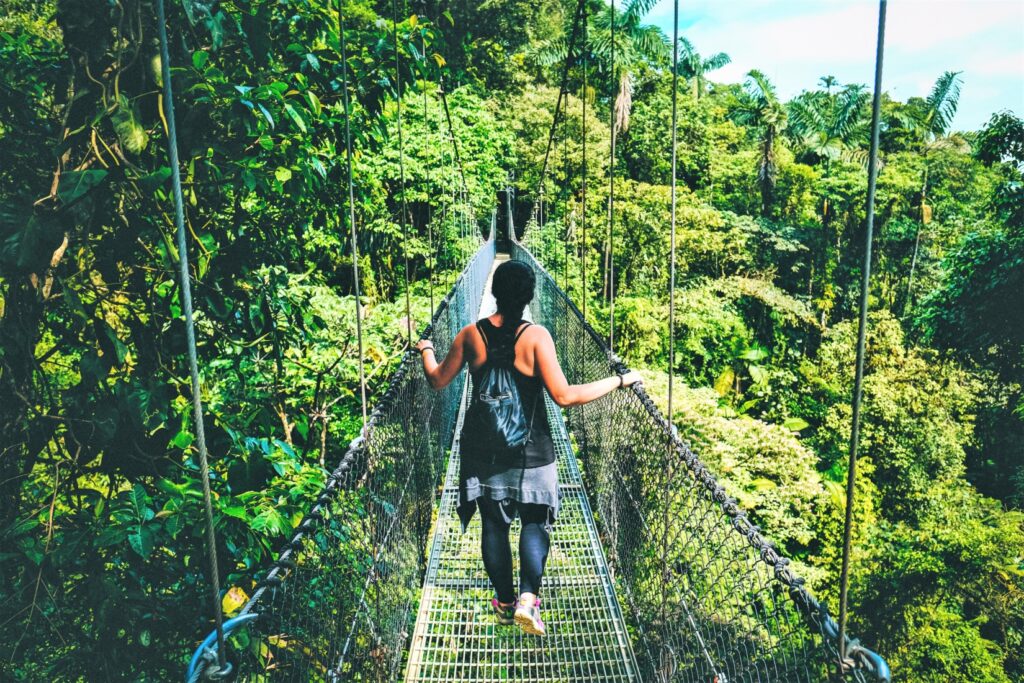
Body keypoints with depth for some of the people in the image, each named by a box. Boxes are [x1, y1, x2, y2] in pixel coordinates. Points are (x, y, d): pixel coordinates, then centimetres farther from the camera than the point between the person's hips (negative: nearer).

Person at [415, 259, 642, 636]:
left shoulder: (471, 334, -6)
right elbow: (564, 396, -21)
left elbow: (438, 380, 6)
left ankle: (504, 602, 26)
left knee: (494, 524, 15)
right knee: (534, 523, 11)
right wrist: (619, 380, -14)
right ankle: (528, 598, -4)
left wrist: (425, 349, 25)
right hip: (531, 450, -2)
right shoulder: (536, 336, -15)